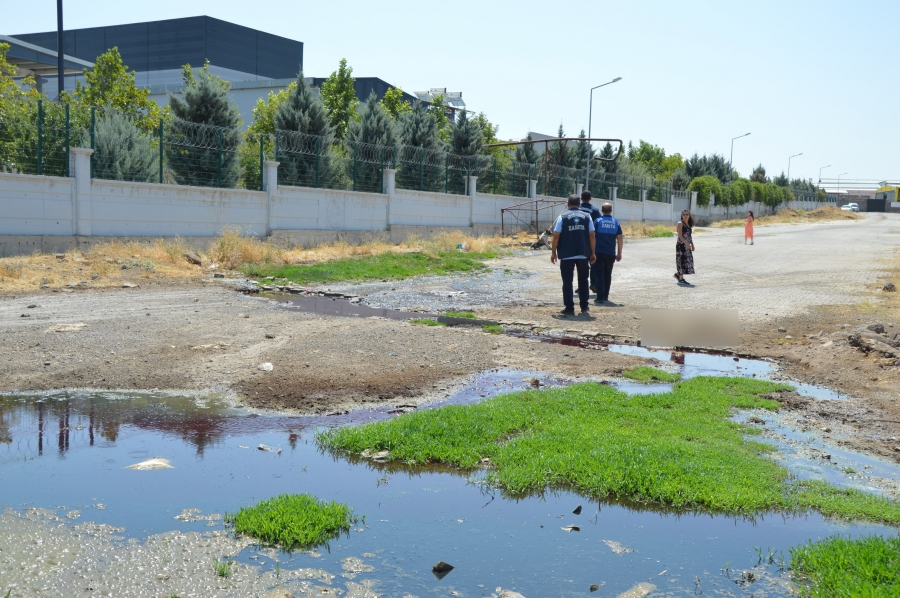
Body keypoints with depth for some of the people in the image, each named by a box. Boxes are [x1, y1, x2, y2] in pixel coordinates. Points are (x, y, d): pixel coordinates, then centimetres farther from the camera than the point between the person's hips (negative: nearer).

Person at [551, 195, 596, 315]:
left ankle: (569, 308, -1)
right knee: (583, 280, 17)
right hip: (583, 254, 3)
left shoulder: (562, 217, -2)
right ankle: (584, 306, 22)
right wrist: (592, 253, 9)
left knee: (567, 281, 2)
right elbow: (592, 235, 2)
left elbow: (556, 236, -6)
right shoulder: (587, 216, 5)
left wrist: (553, 252, 3)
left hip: (567, 255, -3)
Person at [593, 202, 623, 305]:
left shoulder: (597, 221, -4)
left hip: (599, 252, -3)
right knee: (608, 275, 15)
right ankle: (605, 296, 21)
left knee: (599, 274, -2)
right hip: (611, 253, 3)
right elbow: (620, 238, 4)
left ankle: (600, 297, -10)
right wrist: (619, 253, 11)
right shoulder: (616, 223, 5)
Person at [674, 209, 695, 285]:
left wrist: (692, 245, 15)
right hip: (681, 244, -8)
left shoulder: (689, 224, 15)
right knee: (682, 260, -7)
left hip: (687, 245, 8)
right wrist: (686, 243, -28)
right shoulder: (680, 224, -9)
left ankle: (678, 274, 23)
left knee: (688, 260, 9)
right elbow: (680, 236, -18)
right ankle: (681, 279, -3)